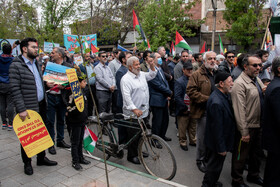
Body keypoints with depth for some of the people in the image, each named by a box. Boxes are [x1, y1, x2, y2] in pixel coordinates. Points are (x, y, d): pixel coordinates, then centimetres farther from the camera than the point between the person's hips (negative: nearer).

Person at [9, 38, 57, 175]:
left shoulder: (36, 63, 13)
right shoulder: (16, 65, -11)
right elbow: (15, 89, -16)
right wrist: (21, 109, -20)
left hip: (40, 106, 7)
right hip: (28, 109, -7)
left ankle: (41, 158, 33)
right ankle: (27, 163, 26)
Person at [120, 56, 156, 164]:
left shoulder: (142, 74, 11)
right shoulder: (126, 79, -14)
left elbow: (152, 75, 28)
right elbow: (126, 96, -23)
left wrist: (151, 65, 10)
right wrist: (134, 109, -31)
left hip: (143, 111, 8)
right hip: (132, 114, -8)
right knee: (133, 135, 2)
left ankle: (138, 151, 37)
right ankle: (131, 156, 19)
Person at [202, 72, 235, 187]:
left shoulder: (225, 95, 0)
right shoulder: (216, 102, -31)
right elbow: (217, 127, -28)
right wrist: (221, 148, -21)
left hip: (223, 140, 9)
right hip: (217, 143, -9)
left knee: (216, 165, 26)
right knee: (214, 166, 10)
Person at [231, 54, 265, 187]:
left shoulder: (257, 79, 8)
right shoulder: (240, 84, -20)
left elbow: (263, 100, 22)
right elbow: (239, 110, -23)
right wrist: (244, 132, -22)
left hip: (258, 125, 9)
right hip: (247, 127, -9)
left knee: (256, 152, 24)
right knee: (241, 156, 7)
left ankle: (253, 175, 45)